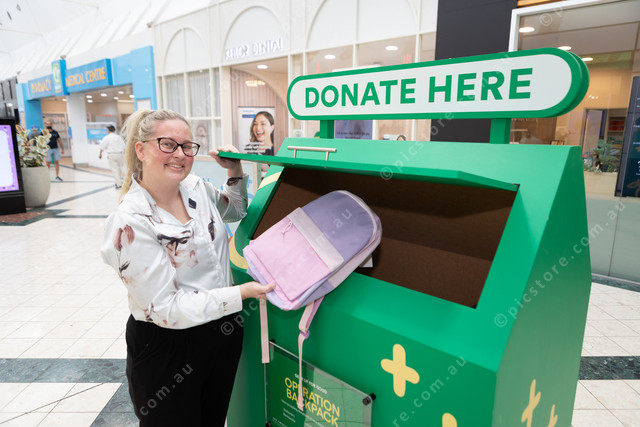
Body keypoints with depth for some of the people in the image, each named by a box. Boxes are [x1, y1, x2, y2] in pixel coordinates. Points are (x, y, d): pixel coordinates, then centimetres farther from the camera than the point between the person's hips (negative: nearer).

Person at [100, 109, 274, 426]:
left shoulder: (196, 188, -3)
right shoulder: (130, 222, -22)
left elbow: (235, 210, 19)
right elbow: (166, 308, -22)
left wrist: (235, 170, 0)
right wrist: (242, 292, -25)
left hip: (222, 334, 6)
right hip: (166, 349, -6)